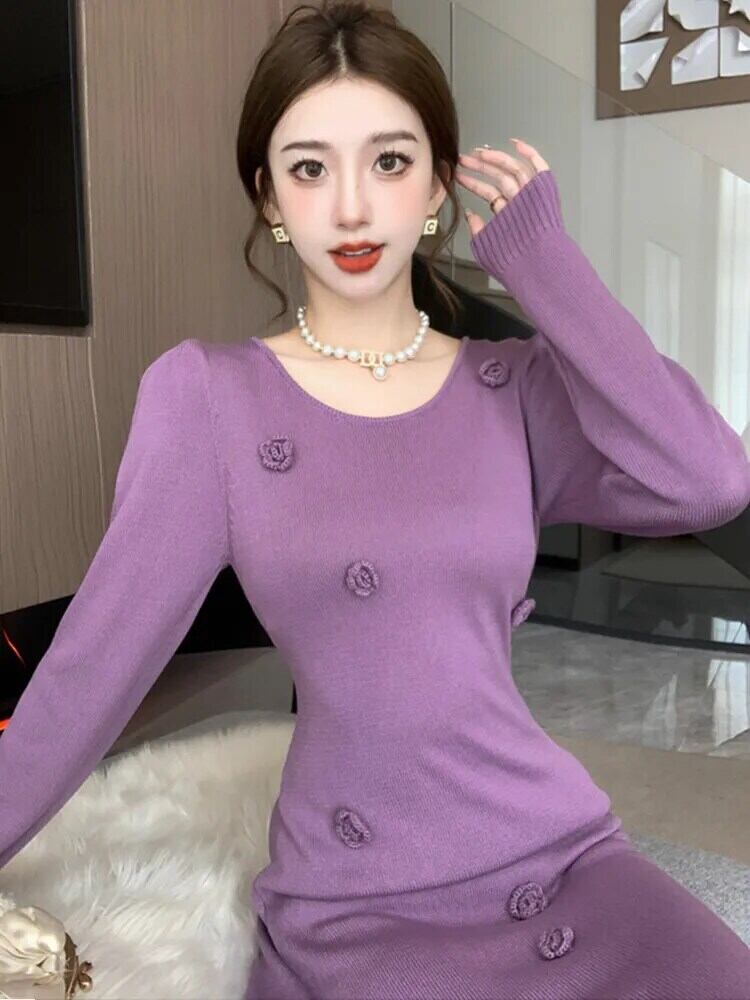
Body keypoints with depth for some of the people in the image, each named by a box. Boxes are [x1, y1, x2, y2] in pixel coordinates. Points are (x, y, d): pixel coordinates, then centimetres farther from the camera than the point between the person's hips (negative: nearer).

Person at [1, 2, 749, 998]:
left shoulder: (517, 385, 1)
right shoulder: (207, 394, -5)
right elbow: (97, 656, -7)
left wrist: (544, 259, -10)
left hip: (562, 854, 2)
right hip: (353, 912, -2)